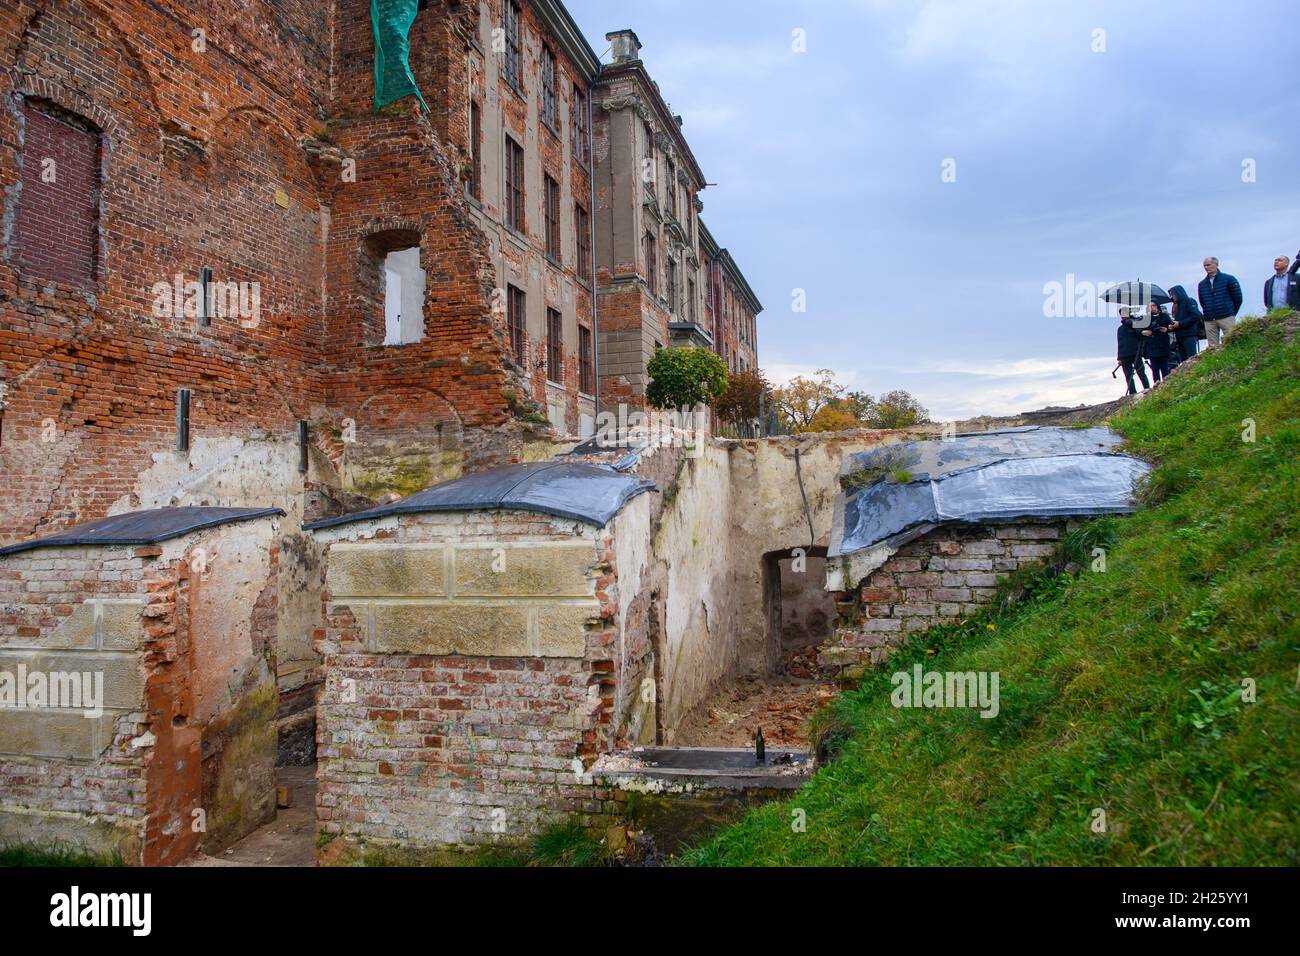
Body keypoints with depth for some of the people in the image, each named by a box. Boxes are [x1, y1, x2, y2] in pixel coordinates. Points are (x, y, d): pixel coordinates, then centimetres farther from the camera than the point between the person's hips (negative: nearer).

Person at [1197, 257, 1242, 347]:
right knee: (1212, 347, -1)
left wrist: (1232, 312, 8)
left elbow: (1237, 297, 5)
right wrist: (1207, 313, 12)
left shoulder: (1228, 279, 3)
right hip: (1209, 320, 3)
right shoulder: (1202, 284, 13)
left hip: (1226, 317, -3)